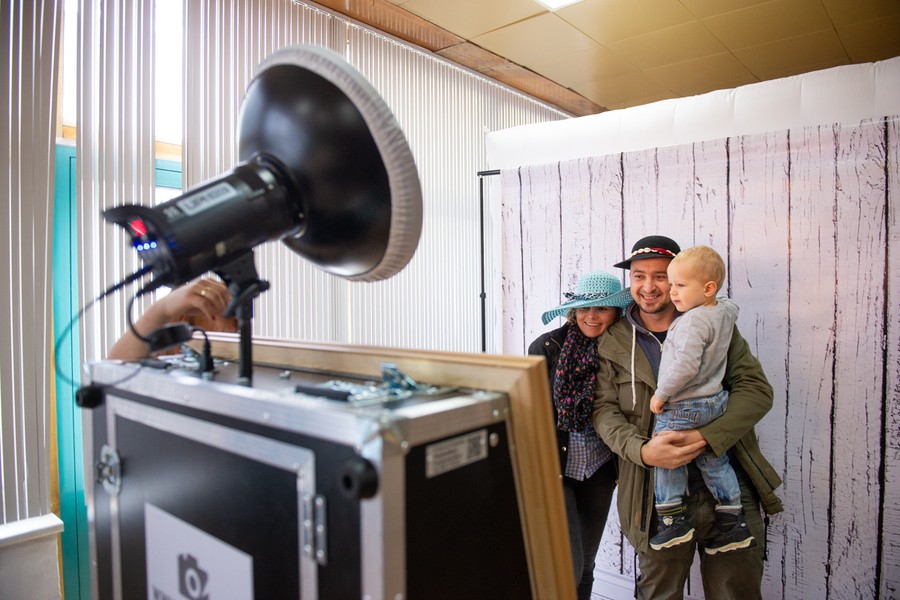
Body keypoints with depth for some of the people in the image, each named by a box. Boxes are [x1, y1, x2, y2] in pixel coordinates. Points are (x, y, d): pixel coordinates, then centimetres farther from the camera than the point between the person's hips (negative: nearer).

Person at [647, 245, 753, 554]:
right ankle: (733, 525, 28)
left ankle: (674, 520, 14)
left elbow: (685, 366, -31)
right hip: (715, 402, 9)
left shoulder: (693, 321, -24)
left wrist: (661, 394, -18)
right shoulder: (724, 311, 3)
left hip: (682, 409, -9)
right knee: (714, 462, 19)